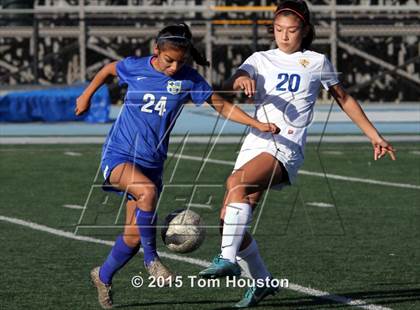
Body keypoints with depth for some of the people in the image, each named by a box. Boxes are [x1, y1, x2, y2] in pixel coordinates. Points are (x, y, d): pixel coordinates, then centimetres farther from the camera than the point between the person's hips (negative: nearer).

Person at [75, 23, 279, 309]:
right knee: (148, 191, -35)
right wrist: (87, 96, 24)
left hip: (151, 163, 3)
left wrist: (258, 124, -9)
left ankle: (103, 277, 30)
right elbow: (109, 70, 15)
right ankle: (151, 258, -17)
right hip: (118, 155, -3)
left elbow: (222, 105, 0)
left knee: (133, 236, 2)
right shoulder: (135, 67, -6)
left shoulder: (189, 79, -4)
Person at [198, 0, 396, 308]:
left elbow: (344, 99, 22)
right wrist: (240, 79, -28)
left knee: (236, 182, -33)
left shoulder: (317, 62, 10)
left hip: (287, 147, -5)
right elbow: (227, 88, -3)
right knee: (228, 221, -2)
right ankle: (262, 281, 16)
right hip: (256, 143, 5)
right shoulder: (261, 60, 15)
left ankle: (228, 259, -38)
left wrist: (375, 136, 21)